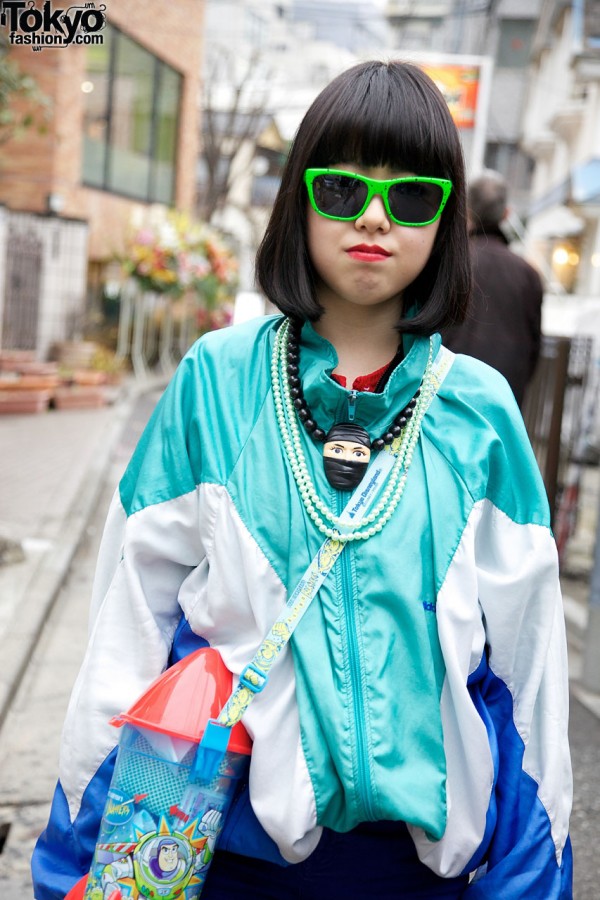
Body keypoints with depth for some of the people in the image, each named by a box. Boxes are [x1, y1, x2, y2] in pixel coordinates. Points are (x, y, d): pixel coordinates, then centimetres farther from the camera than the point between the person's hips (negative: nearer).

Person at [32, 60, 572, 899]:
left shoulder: (480, 409, -5)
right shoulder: (216, 379, -7)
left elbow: (524, 648, 1)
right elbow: (131, 611, -3)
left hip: (422, 833, 1)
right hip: (225, 827, 0)